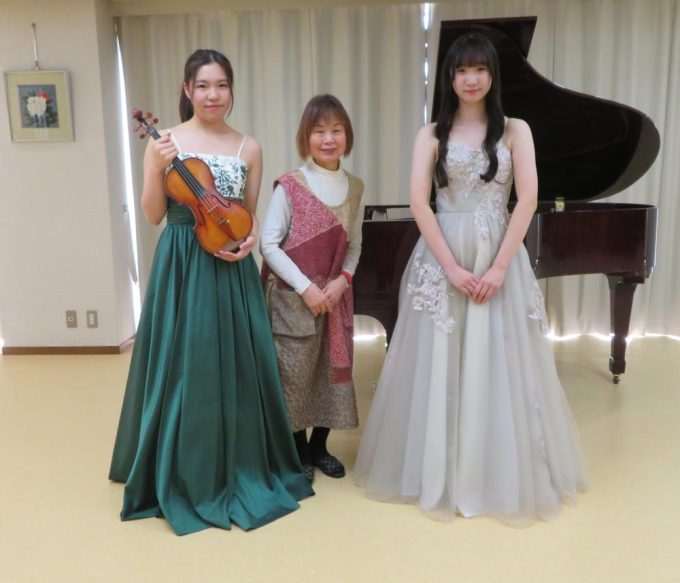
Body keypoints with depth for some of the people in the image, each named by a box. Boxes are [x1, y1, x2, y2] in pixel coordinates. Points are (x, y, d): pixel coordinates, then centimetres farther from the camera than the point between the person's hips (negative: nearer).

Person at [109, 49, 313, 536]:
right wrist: (157, 168, -15)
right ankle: (185, 479, 19)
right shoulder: (165, 141, 1)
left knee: (238, 365, 7)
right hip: (181, 267, -2)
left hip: (233, 268, 2)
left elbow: (252, 215, 11)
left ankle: (242, 472, 25)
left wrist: (251, 239, -9)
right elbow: (154, 215, -2)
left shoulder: (248, 147, 7)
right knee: (184, 367, 2)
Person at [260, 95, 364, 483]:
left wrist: (343, 280, -8)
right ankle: (298, 451, 24)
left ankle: (319, 446, 30)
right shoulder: (290, 186, -11)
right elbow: (269, 245, -12)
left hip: (336, 295, 5)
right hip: (294, 297, -4)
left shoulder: (355, 188, 3)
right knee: (295, 374, 3)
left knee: (333, 370, 12)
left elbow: (354, 244, 9)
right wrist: (306, 288, -16)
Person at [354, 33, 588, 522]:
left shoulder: (515, 130, 7)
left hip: (499, 257, 0)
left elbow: (528, 200, -3)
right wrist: (452, 268, -14)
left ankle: (504, 476, 18)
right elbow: (419, 203, -4)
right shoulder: (431, 134, 7)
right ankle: (442, 474, 18)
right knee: (440, 366, 3)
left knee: (499, 365, 2)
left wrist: (499, 267, -14)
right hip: (441, 259, 0)